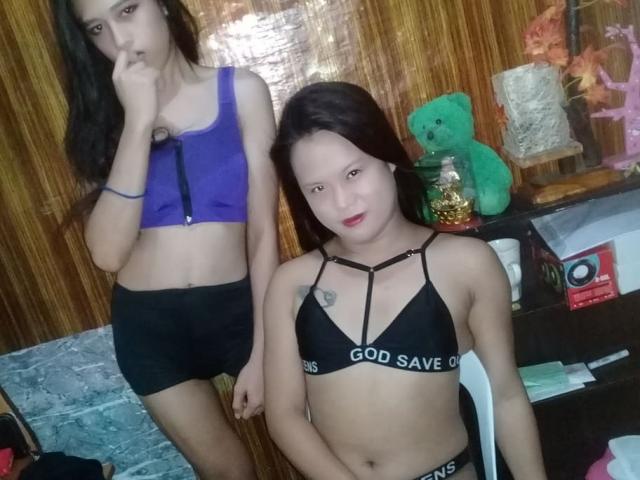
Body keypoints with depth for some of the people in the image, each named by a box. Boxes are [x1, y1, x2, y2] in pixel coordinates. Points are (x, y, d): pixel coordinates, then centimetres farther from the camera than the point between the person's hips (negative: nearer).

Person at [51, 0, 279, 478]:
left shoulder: (240, 91, -5)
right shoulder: (102, 113, 2)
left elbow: (264, 230, -6)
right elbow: (108, 252, -13)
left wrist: (263, 350, -9)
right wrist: (137, 121, -18)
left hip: (239, 306, -1)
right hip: (148, 322, 2)